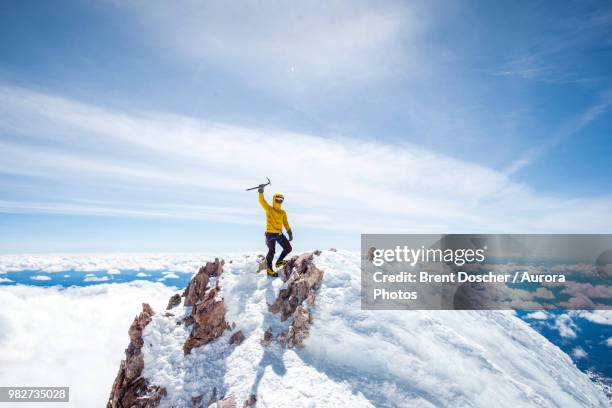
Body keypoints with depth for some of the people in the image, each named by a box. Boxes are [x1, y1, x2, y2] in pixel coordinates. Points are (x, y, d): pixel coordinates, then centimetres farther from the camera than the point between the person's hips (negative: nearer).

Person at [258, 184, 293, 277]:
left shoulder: (283, 212, 10)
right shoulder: (269, 209, -2)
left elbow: (286, 224, 10)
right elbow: (262, 200, -14)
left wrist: (290, 233, 2)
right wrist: (261, 191, -25)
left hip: (279, 234, 6)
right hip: (270, 234, -5)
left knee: (288, 248, 5)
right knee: (271, 251, -8)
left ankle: (279, 262, 24)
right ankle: (269, 269, 7)